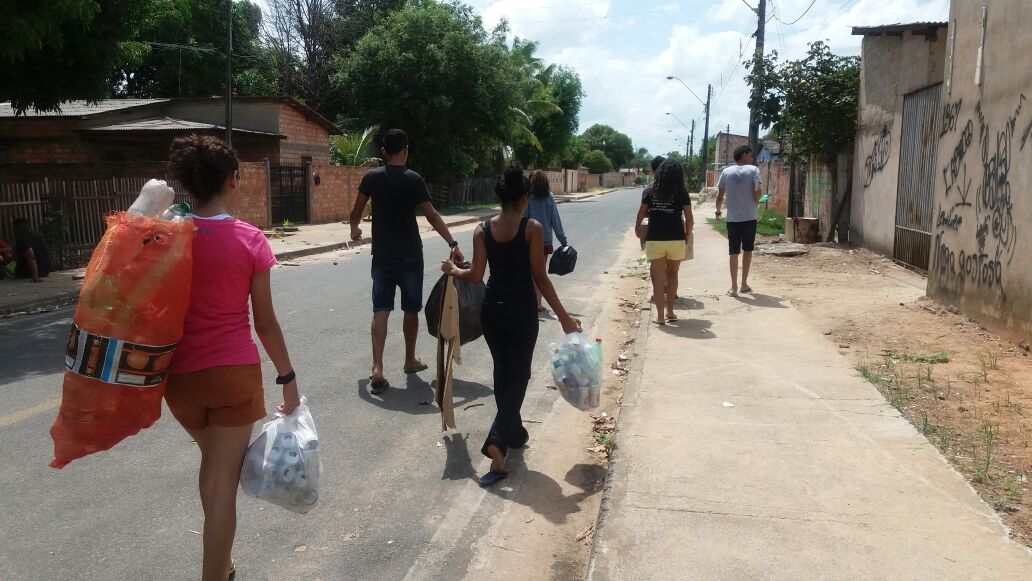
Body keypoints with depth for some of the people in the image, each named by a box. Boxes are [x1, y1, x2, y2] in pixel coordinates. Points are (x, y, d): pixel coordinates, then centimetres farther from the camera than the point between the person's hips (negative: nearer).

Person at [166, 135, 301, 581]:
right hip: (235, 373, -4)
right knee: (223, 483, 6)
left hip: (179, 374, 4)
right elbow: (265, 323, -6)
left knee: (212, 462, 27)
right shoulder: (250, 240, -9)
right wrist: (287, 379, 2)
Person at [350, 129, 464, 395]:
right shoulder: (414, 179, -9)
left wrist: (355, 229, 32)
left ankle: (377, 369, -11)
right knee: (411, 310, 13)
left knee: (381, 311, -1)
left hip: (382, 256, 2)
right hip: (410, 256, -2)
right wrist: (453, 244, -11)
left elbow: (357, 211, 11)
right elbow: (432, 216, -13)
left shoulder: (371, 177, 0)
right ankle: (410, 360, 27)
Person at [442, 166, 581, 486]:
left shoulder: (482, 230, -2)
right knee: (518, 375, 4)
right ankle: (497, 442, -13)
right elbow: (539, 277, -12)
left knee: (502, 373, 20)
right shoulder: (533, 228, -10)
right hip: (522, 309, -4)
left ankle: (514, 433, 34)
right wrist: (564, 317, -7)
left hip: (492, 308, 4)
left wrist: (453, 270, 17)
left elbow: (476, 276, -5)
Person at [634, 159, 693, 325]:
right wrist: (687, 237, 10)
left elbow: (641, 214, 9)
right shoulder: (682, 193, -2)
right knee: (672, 275, 20)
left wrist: (637, 227, 27)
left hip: (654, 240, 0)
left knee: (658, 279, 8)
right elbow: (689, 219, -3)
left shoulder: (652, 192, 2)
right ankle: (670, 311, 21)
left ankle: (660, 315, 9)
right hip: (676, 240, 0)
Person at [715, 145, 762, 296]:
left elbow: (720, 196, 5)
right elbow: (757, 191, -14)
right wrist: (755, 202, 7)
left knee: (734, 253, 4)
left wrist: (718, 211, 20)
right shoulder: (753, 170, -2)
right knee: (747, 250, 15)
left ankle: (734, 288, 1)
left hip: (732, 219, 1)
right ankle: (744, 284, 20)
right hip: (749, 218, -1)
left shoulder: (726, 172, 4)